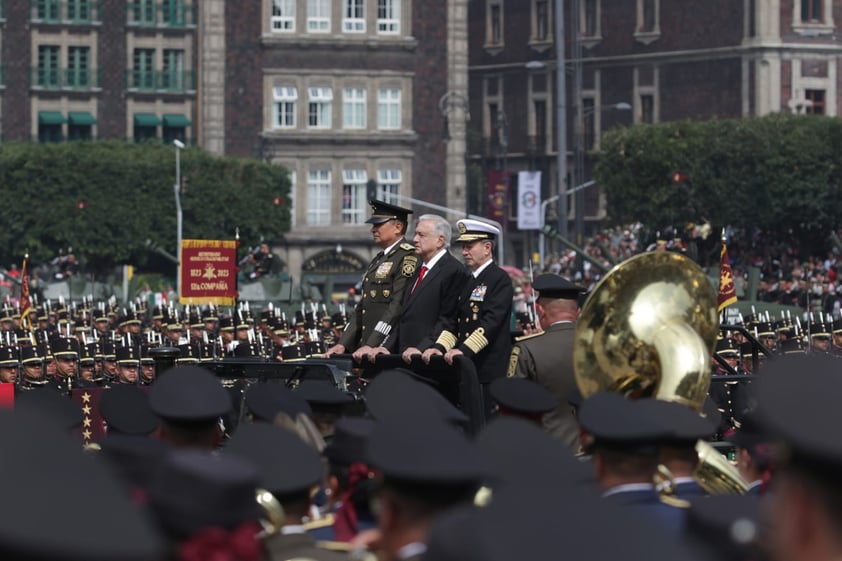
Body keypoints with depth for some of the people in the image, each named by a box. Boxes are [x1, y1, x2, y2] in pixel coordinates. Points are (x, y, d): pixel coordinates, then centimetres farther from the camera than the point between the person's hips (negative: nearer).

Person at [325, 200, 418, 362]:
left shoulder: (408, 257, -8)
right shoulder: (377, 261, 22)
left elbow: (398, 306, -17)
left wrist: (372, 345, -21)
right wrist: (343, 344, 13)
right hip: (367, 349, 8)